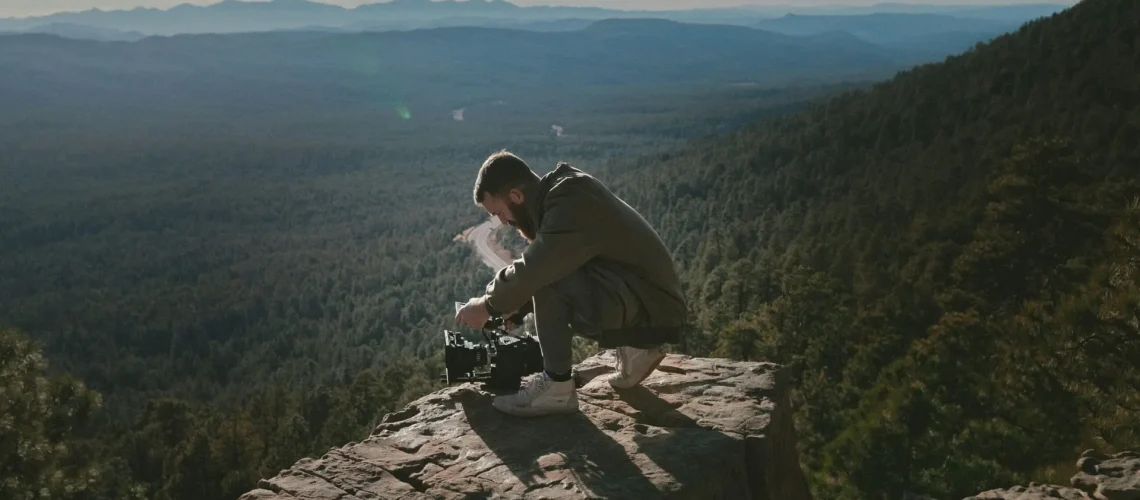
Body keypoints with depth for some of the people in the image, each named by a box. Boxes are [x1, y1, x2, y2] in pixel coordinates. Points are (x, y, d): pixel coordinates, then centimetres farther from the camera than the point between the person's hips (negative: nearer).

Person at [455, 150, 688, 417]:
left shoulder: (571, 205, -22)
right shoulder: (563, 195, 8)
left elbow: (533, 269, -26)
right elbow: (538, 267, 19)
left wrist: (488, 305, -10)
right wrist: (513, 303, 11)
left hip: (654, 308, -10)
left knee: (548, 278, -24)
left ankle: (557, 385, -11)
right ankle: (634, 348, 16)